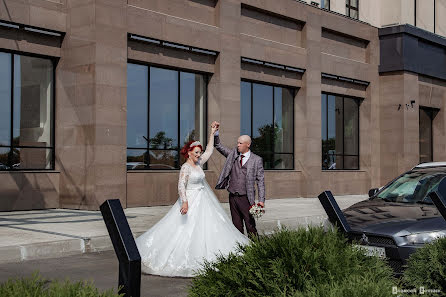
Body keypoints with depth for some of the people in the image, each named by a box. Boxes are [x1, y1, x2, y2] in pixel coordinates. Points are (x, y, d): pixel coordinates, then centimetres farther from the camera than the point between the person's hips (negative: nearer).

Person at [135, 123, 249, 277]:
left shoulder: (198, 163, 10)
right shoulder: (186, 167, -13)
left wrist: (212, 134, 19)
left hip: (203, 202, 9)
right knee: (187, 230, -8)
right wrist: (185, 202, -36)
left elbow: (209, 151, 21)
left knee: (207, 229, 8)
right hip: (191, 202, -9)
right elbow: (181, 185, -23)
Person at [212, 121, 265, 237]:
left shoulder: (256, 160, -2)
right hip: (233, 197, 4)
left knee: (250, 226, -3)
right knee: (237, 226, 10)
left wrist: (261, 200, -9)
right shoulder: (233, 154, 9)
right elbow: (218, 146, 13)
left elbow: (260, 180, -3)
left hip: (246, 198, -4)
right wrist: (215, 132, -4)